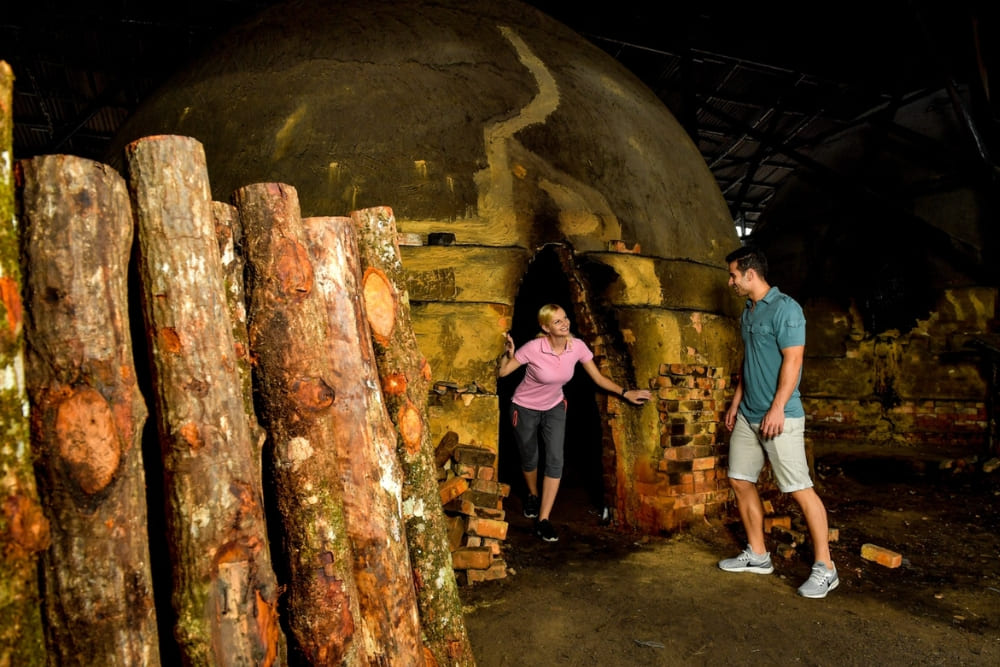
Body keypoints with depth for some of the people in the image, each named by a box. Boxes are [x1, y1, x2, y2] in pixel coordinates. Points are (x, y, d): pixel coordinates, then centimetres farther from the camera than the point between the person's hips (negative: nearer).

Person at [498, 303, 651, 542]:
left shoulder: (577, 346, -18)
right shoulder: (533, 348, -28)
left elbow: (598, 377, -6)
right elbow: (502, 372, -20)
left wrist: (625, 392, -12)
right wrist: (508, 354, -40)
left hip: (554, 407, 3)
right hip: (525, 409, -2)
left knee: (555, 461, -10)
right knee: (530, 459, 13)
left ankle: (542, 520, -3)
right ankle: (533, 495, 47)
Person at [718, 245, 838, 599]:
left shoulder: (785, 308, -12)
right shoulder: (748, 311, 15)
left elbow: (792, 360, -18)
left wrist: (777, 409, -22)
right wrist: (736, 403, 18)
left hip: (778, 416, -9)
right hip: (748, 415, 9)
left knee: (800, 488, -5)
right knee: (740, 480, 11)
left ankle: (824, 568, 6)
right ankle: (757, 555, 23)